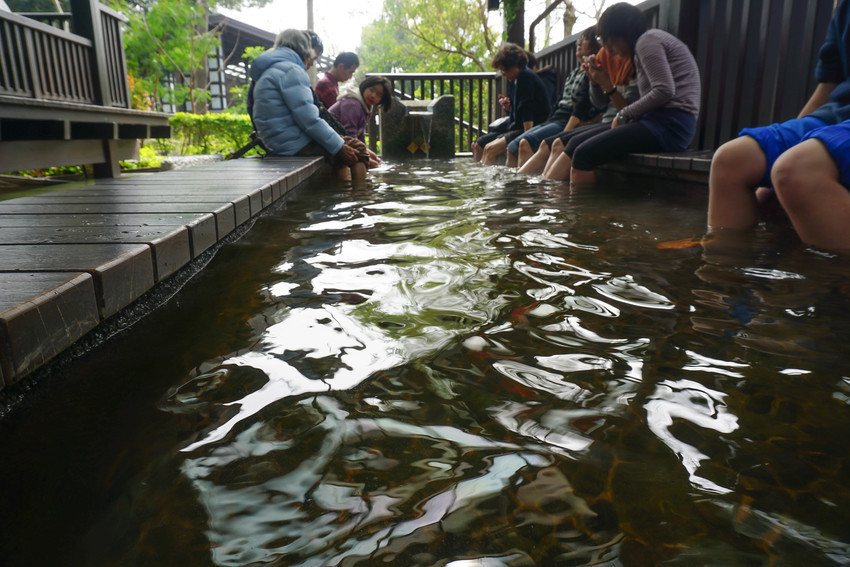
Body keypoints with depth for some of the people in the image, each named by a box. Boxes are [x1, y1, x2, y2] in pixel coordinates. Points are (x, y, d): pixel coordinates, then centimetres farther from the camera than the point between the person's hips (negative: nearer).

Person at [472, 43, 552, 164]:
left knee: (490, 148, -27)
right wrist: (508, 107, 4)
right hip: (515, 127, 11)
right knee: (478, 144, 6)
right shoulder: (515, 80, 15)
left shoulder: (525, 76, -13)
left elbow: (526, 110, -20)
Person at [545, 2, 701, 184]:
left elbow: (664, 90, -16)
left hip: (670, 123, -10)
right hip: (659, 120, 10)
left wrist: (623, 115, -8)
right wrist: (608, 85, 17)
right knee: (577, 143, 5)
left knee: (584, 154, -19)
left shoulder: (647, 40, -2)